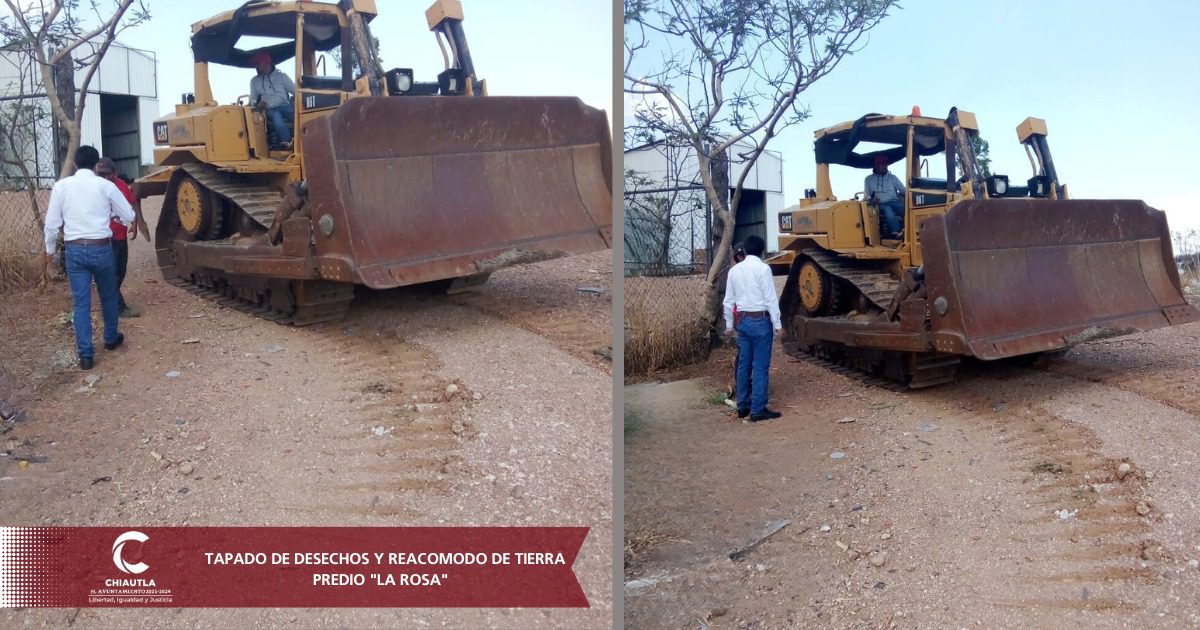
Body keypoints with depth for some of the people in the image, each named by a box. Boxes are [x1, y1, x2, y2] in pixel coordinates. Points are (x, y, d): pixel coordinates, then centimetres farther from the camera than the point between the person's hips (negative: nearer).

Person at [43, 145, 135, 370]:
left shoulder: (61, 186, -1)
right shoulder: (105, 185, -4)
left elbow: (52, 223, 1)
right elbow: (129, 216, 3)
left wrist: (50, 249, 15)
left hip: (74, 249, 1)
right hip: (101, 248, -1)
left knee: (81, 302, 4)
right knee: (108, 296, 19)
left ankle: (85, 354, 3)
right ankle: (111, 338, 37)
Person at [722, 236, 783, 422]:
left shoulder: (734, 270, 8)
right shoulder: (763, 268, -9)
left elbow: (728, 301, 12)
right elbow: (771, 298, -11)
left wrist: (729, 324, 21)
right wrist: (777, 323, -6)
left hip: (742, 320, 6)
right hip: (760, 320, -6)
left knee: (744, 364, 12)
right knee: (760, 366, -3)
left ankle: (743, 406, 18)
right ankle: (758, 410, -3)